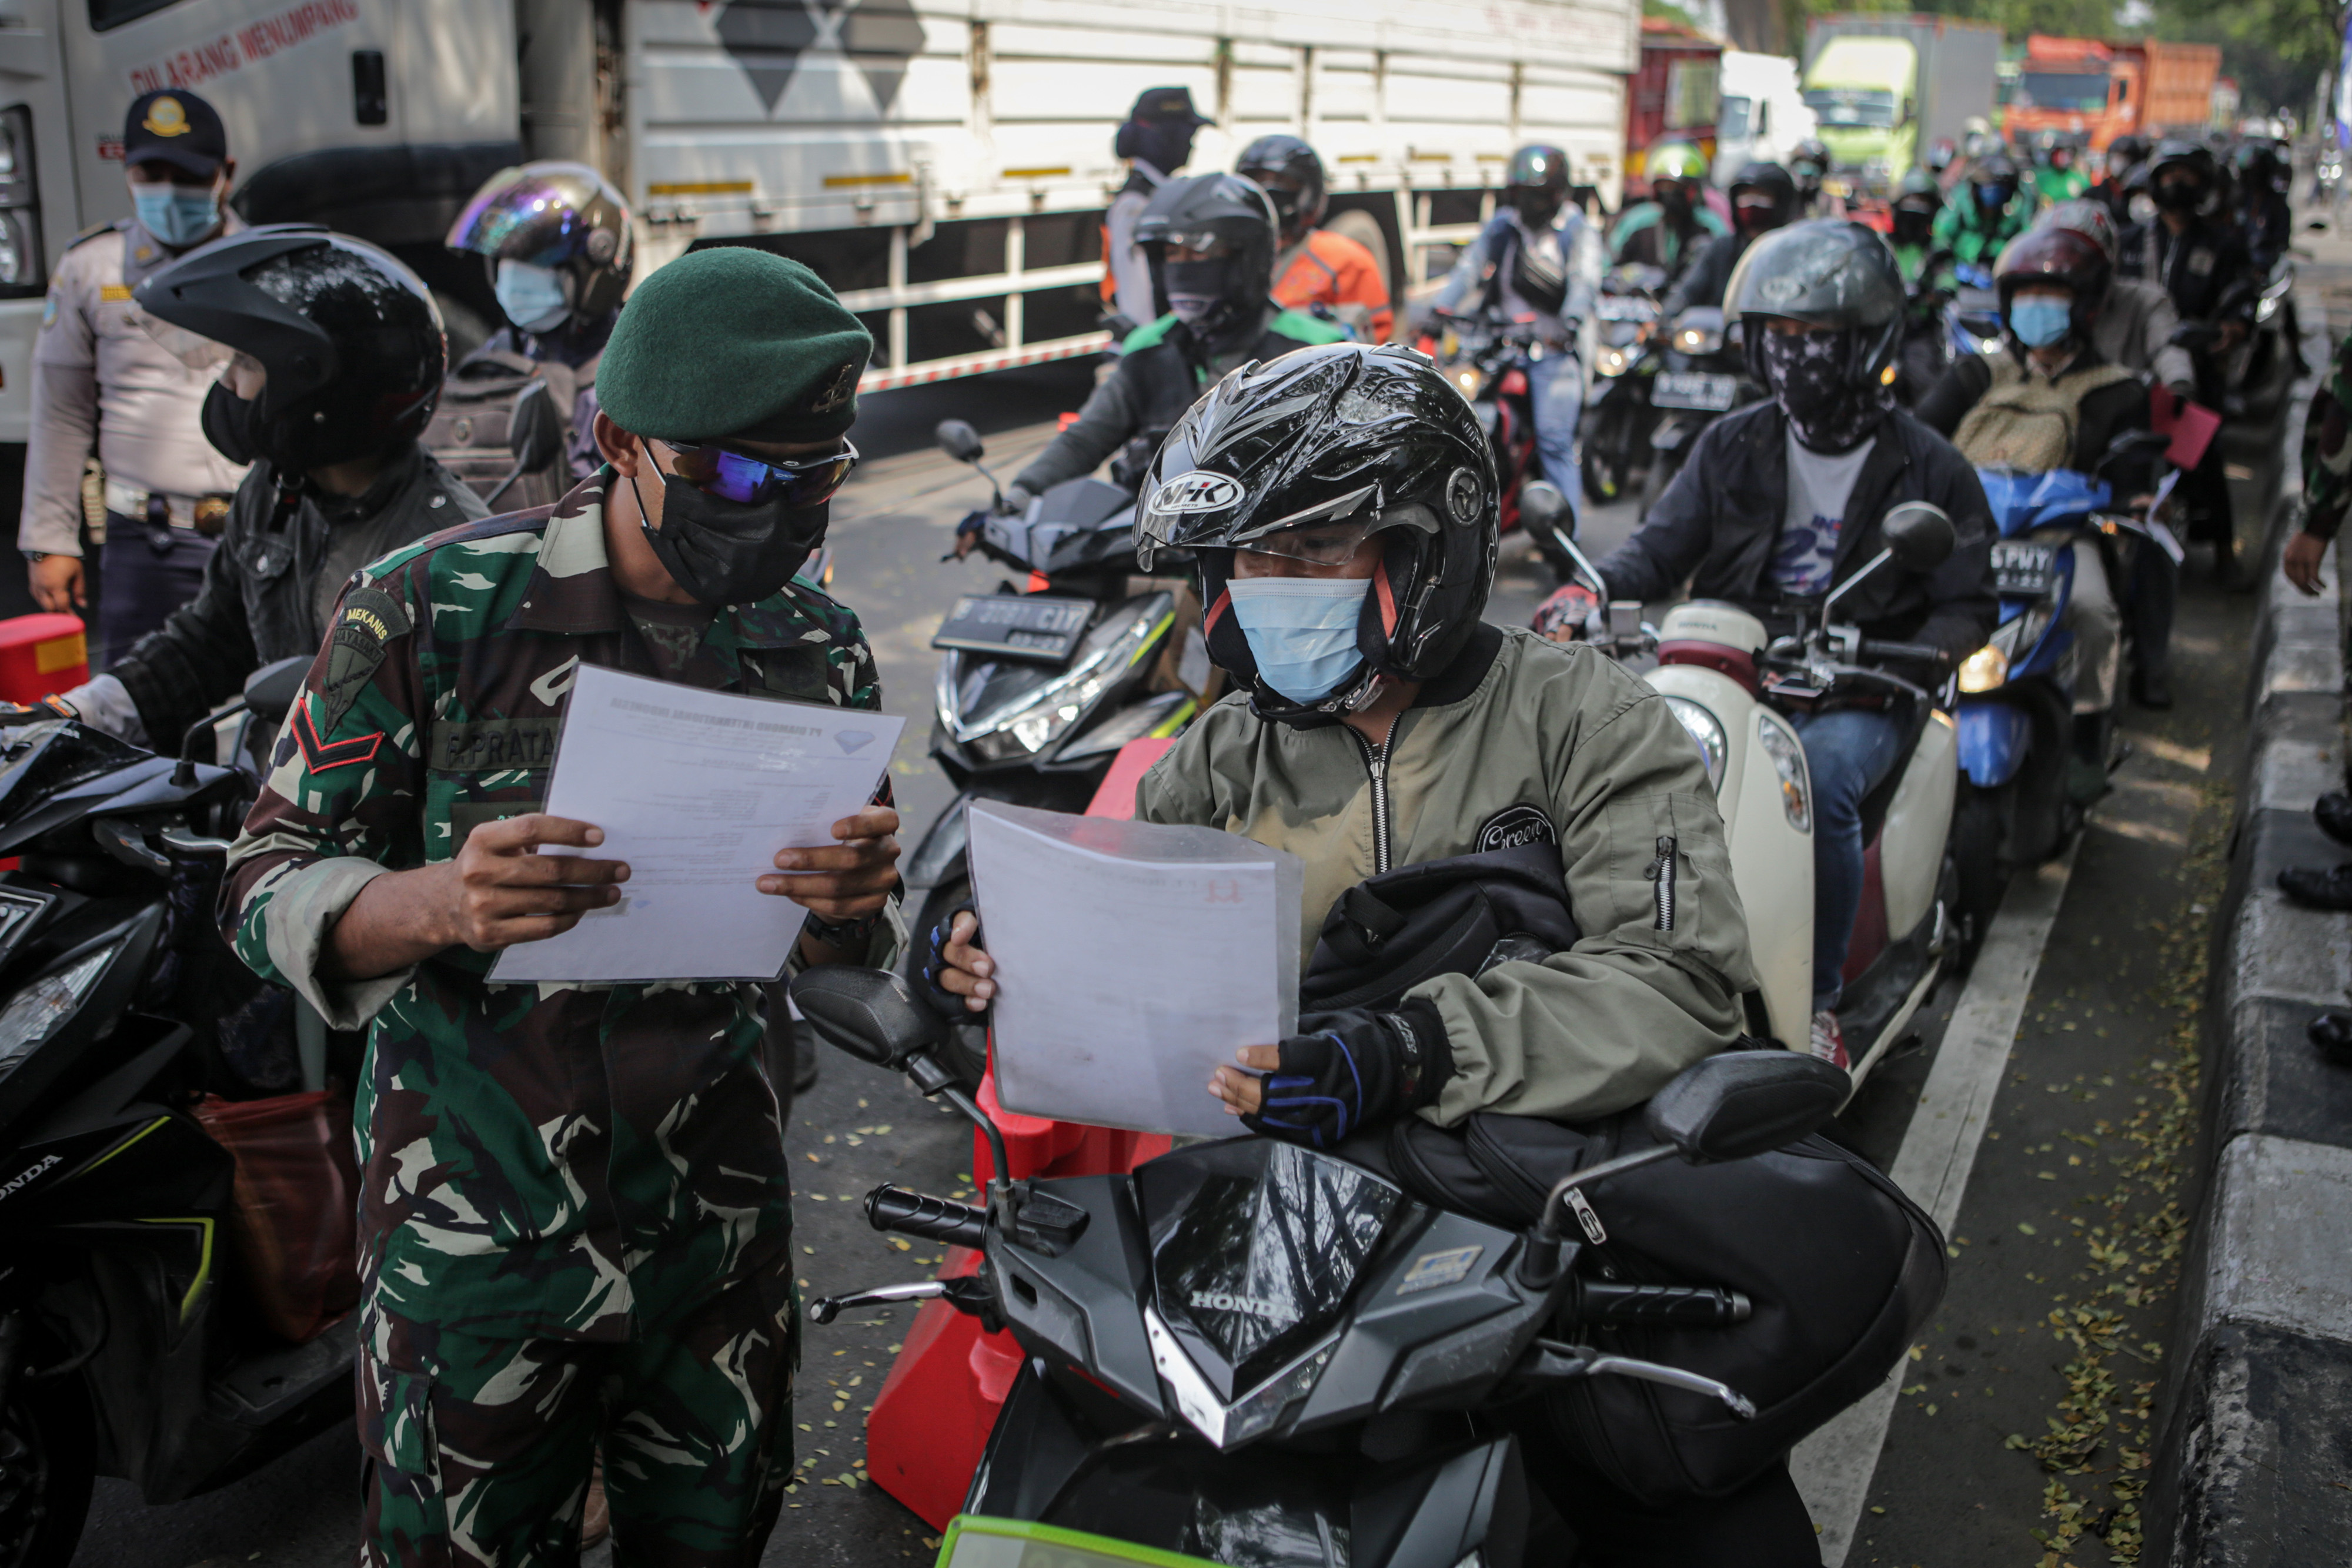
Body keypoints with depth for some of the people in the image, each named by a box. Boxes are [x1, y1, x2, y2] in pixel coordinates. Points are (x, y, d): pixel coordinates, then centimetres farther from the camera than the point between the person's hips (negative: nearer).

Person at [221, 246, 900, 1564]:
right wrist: (443, 902, -33)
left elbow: (848, 949, 5)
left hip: (717, 1231, 3)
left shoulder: (824, 652, -2)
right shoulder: (432, 607, -13)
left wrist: (854, 902, -20)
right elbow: (270, 888, -11)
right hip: (475, 1231, -3)